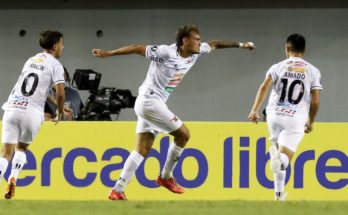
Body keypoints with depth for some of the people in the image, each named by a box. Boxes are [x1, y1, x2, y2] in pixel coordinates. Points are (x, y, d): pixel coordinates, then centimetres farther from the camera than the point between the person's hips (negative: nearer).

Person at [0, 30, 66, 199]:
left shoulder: (31, 60, 23)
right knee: (21, 148, 19)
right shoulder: (55, 65, 3)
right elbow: (60, 93, -8)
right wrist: (60, 112, 10)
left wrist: (59, 107, 37)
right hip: (32, 112, -3)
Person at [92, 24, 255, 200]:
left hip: (150, 105, 9)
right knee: (183, 134, -4)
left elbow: (213, 45, 22)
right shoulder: (166, 52, -17)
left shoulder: (195, 53, 6)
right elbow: (137, 48, -16)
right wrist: (108, 53, -16)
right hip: (150, 101, -9)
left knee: (142, 150, 4)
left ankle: (117, 190, 0)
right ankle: (166, 177, 9)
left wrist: (239, 45, 23)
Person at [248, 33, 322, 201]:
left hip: (275, 114, 2)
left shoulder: (278, 67, 8)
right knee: (285, 158, -7)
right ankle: (279, 158, -44)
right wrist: (310, 122, 18)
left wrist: (255, 110, -15)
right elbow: (315, 101, 3)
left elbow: (264, 87, -10)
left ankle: (279, 192, 2)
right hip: (296, 119, -2)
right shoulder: (312, 71, 8)